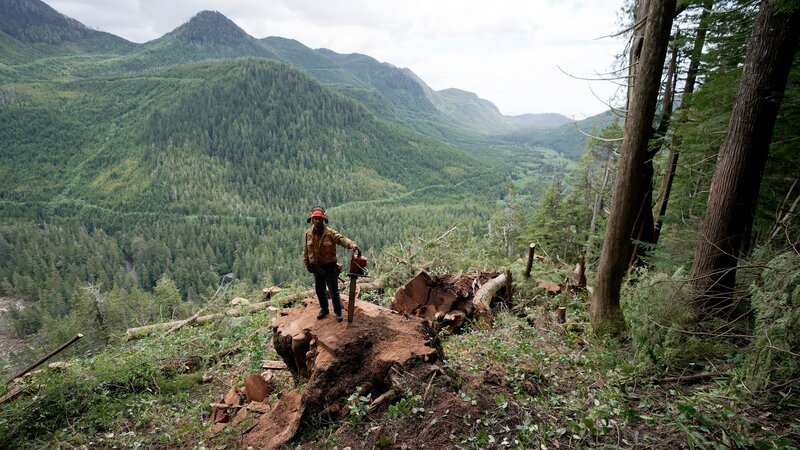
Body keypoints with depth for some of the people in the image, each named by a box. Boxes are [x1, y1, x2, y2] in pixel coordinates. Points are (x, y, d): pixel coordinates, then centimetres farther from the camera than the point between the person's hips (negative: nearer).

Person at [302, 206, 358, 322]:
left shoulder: (330, 233, -15)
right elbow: (305, 251, 7)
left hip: (330, 268, -4)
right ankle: (324, 309, 38)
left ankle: (338, 312, 19)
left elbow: (342, 239, -28)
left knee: (334, 291, 2)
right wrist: (307, 264, 4)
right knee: (319, 290, 18)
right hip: (316, 268, 4)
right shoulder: (308, 234, -2)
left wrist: (352, 244, -47)